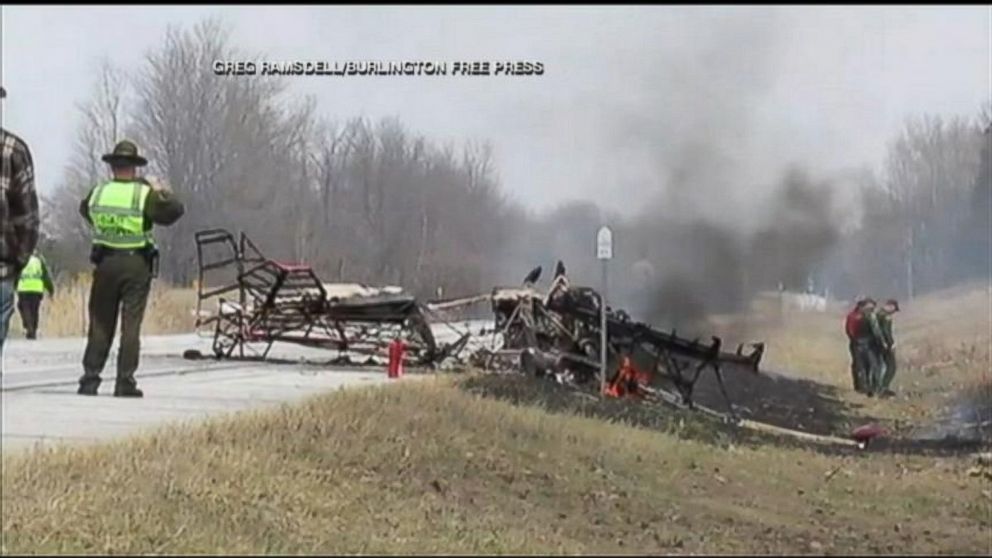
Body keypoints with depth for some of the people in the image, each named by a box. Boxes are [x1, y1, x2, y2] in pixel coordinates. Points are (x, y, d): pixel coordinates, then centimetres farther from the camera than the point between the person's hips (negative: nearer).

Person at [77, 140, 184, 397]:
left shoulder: (97, 192, 3)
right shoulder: (144, 194, -7)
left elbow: (84, 210, 23)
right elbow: (174, 211, -13)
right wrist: (162, 192, 5)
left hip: (105, 263, 3)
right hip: (136, 264, -3)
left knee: (100, 323, 10)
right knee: (131, 325, 0)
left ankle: (90, 378, 8)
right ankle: (125, 382, -3)